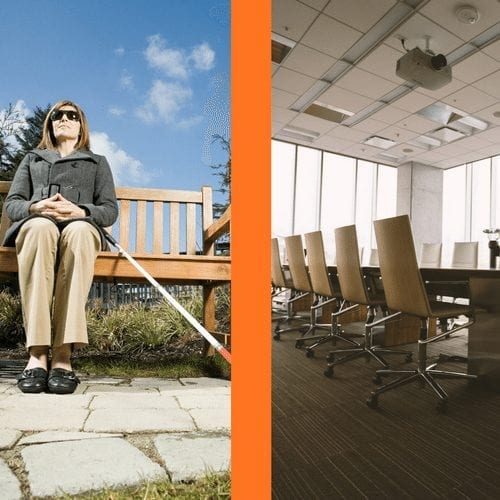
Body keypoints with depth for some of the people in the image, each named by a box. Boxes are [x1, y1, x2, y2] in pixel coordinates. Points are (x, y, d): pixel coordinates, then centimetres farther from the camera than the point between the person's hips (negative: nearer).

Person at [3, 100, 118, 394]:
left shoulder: (98, 163, 26)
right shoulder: (32, 159, 31)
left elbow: (110, 210, 11)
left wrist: (79, 212, -11)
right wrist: (35, 207, -8)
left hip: (80, 229, -1)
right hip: (35, 226, 1)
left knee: (79, 230, -40)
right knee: (40, 226, -38)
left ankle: (63, 354, -45)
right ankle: (37, 353, -43)